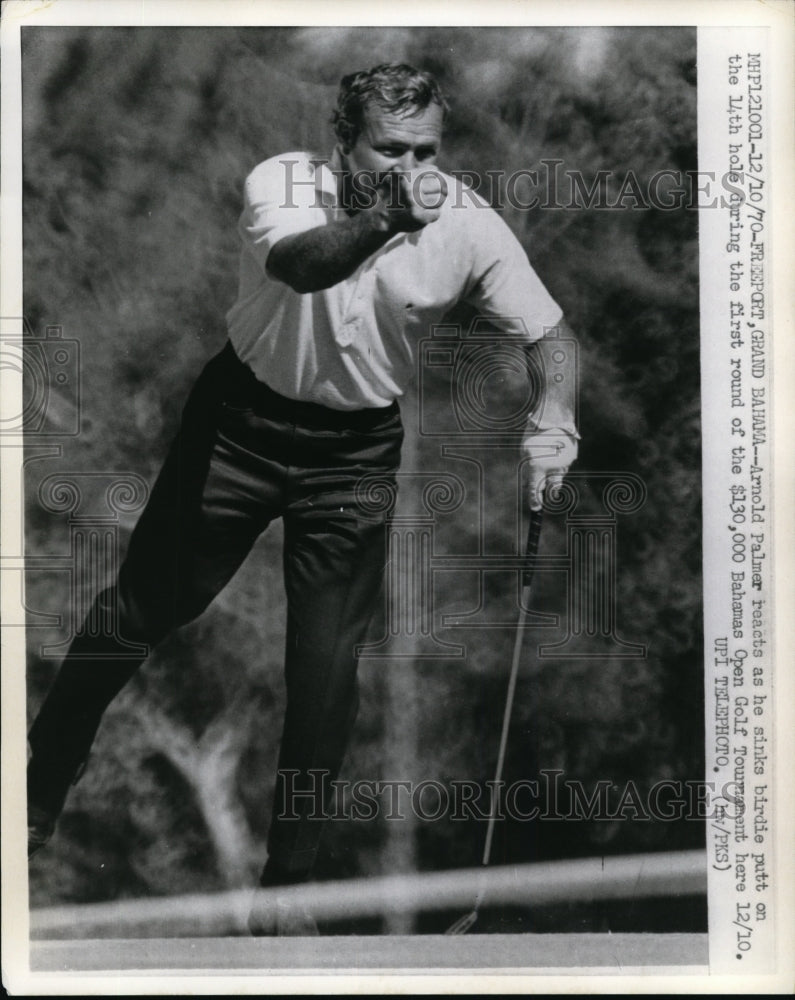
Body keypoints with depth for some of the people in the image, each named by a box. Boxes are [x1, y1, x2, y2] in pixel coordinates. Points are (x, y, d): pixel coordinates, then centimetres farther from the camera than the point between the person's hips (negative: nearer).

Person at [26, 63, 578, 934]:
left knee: (325, 667, -2)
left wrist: (553, 421, -27)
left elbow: (548, 333, -8)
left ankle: (288, 879, 18)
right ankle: (39, 792, 33)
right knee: (141, 609, 10)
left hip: (356, 449, 1)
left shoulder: (468, 226, -14)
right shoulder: (283, 181, -19)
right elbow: (301, 263, -41)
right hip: (241, 418, 0)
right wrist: (387, 218, -58)